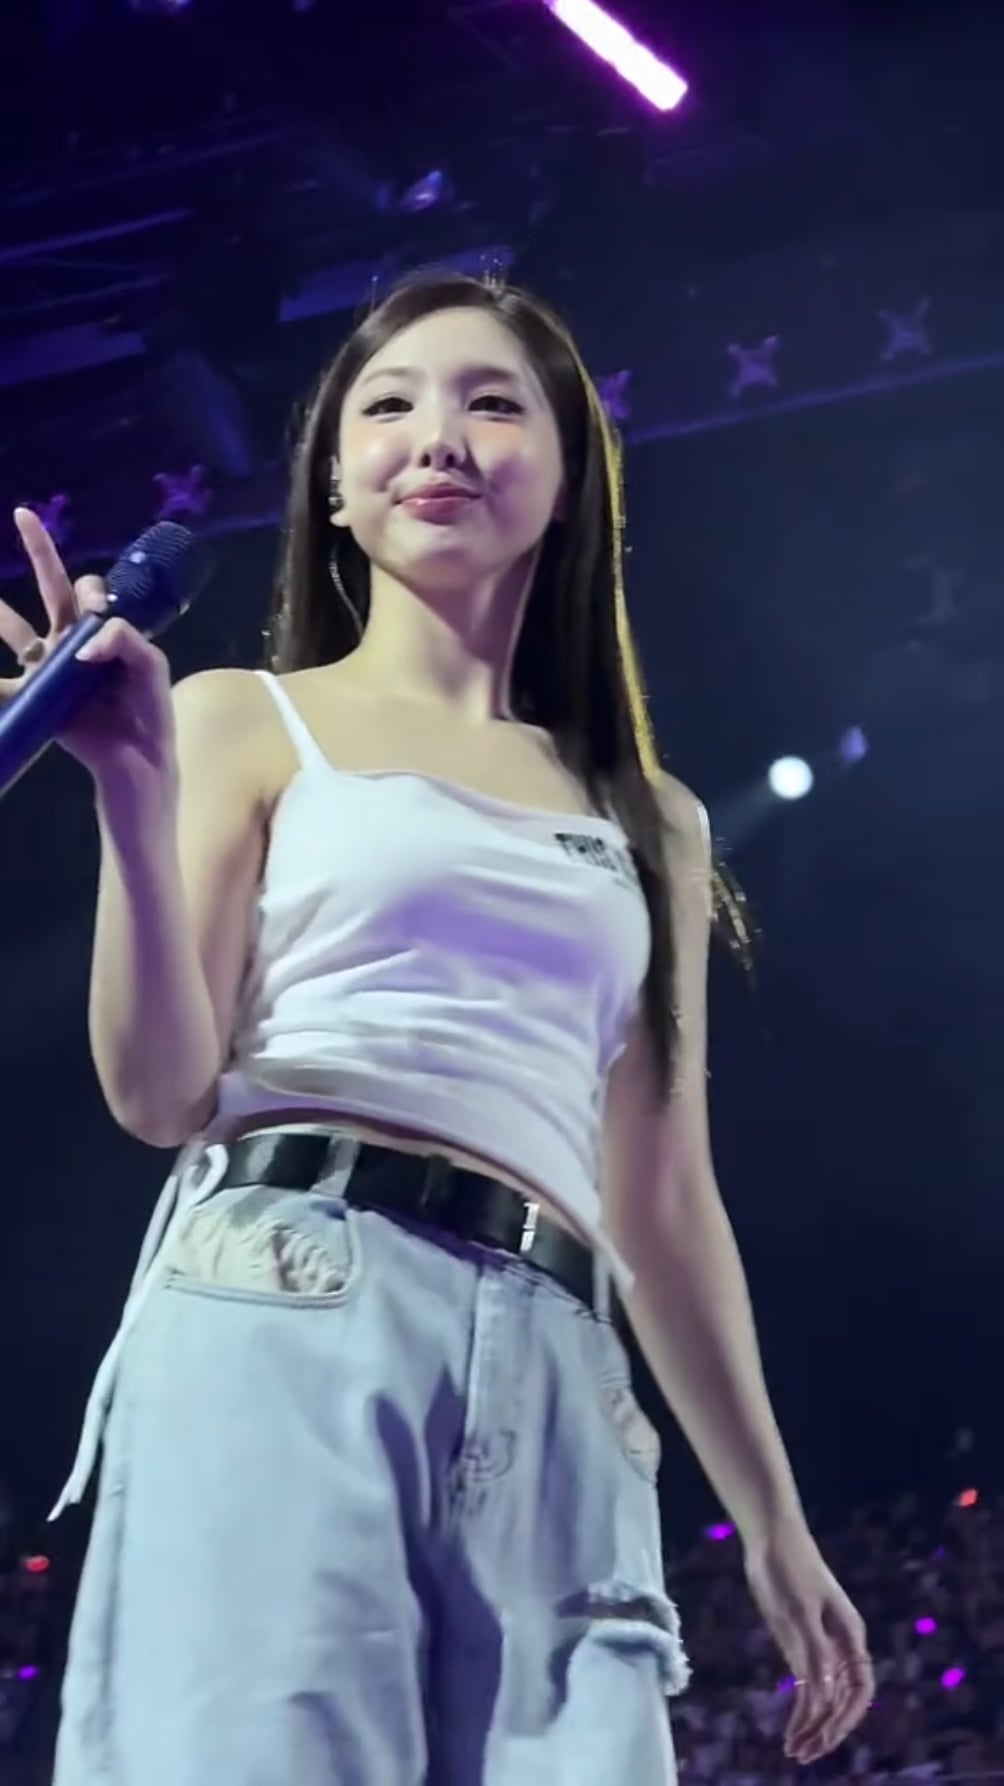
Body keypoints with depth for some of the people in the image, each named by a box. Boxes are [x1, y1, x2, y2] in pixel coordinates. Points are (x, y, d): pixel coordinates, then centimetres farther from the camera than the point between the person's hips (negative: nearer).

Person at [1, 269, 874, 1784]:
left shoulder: (647, 824, 23)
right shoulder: (248, 722, 12)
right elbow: (161, 1093, 3)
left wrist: (774, 1527, 22)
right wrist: (136, 797, -12)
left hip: (547, 1379, 4)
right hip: (282, 1311, -4)